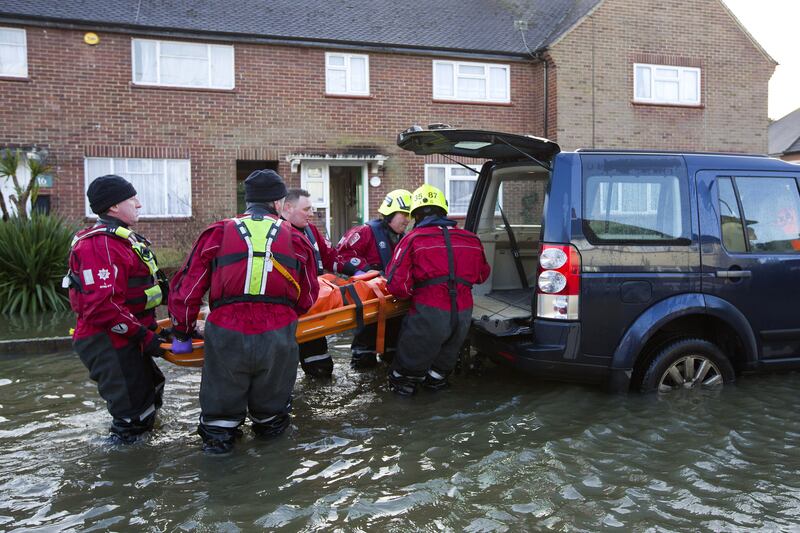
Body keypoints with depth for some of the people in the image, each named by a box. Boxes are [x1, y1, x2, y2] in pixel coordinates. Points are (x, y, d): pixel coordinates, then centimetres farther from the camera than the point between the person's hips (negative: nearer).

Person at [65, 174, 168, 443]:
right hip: (110, 344, -11)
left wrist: (148, 328, 20)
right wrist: (143, 335, -23)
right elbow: (102, 305, -28)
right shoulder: (100, 244, -20)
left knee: (149, 396, 24)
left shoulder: (123, 239, 15)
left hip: (126, 340, 11)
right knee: (133, 417, -3)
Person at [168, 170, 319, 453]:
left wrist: (182, 332, 17)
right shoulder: (295, 239, 6)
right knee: (271, 403, 25)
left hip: (227, 334, -1)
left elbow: (187, 285, 4)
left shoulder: (217, 234, 3)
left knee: (222, 401, 21)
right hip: (277, 336, 1)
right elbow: (308, 296, 10)